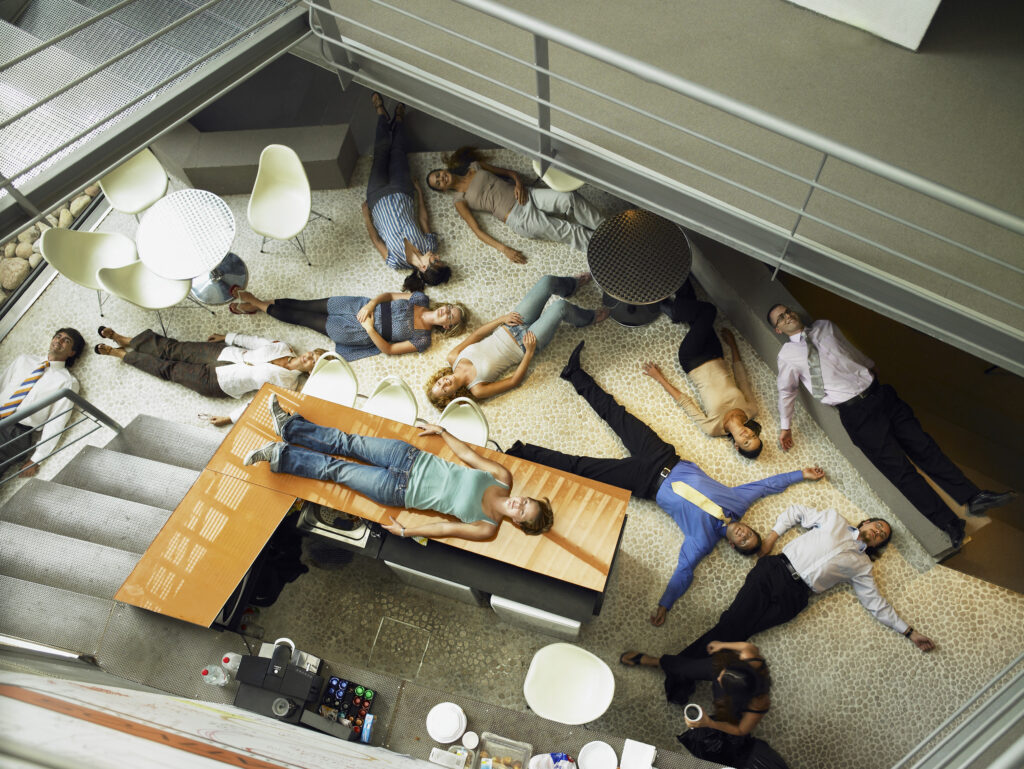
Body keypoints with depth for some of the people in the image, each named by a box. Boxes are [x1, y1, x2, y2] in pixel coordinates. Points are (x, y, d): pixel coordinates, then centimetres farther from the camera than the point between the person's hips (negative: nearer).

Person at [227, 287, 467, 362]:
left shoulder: (422, 340, -17)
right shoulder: (421, 299, -4)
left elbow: (388, 349, -16)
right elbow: (388, 295, 2)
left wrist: (369, 328, -26)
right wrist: (371, 304, -17)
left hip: (354, 333, -3)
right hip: (359, 306, 3)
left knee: (303, 318, 5)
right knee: (307, 305, 5)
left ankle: (259, 305, 24)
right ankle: (261, 302, 25)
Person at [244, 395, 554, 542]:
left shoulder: (487, 528, -16)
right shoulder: (503, 478, -8)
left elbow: (445, 528, -12)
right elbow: (469, 454, 3)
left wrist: (406, 531, -8)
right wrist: (442, 431, 7)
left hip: (401, 491, -3)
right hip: (413, 459, 3)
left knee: (337, 469, 0)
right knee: (349, 443, 6)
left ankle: (280, 455, 14)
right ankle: (289, 425, 22)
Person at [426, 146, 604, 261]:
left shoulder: (475, 166, 18)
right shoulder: (460, 201, 6)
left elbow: (510, 172, 20)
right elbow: (477, 230, -2)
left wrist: (518, 183, -4)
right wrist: (503, 249, -14)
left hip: (527, 196, 4)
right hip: (518, 218, -4)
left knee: (570, 198, -20)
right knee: (567, 231, -19)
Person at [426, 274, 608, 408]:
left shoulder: (453, 357, -9)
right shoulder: (477, 389, -22)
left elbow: (476, 334, 3)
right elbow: (515, 381, -15)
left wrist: (501, 319, -6)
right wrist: (529, 353, -19)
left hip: (508, 328, 6)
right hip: (525, 344, -5)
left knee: (548, 281, -2)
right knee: (560, 307, -23)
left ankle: (571, 285, 36)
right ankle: (588, 318, 15)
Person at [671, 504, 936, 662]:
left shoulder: (861, 564, 21)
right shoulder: (834, 520, 21)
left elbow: (876, 603, 21)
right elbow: (795, 512, 23)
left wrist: (909, 631, 15)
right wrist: (770, 539, 11)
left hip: (793, 596, 0)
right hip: (774, 569, 0)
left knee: (735, 630, -21)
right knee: (734, 620, -21)